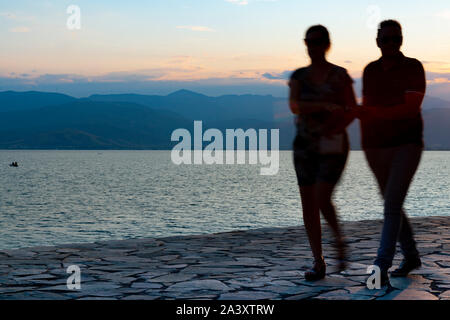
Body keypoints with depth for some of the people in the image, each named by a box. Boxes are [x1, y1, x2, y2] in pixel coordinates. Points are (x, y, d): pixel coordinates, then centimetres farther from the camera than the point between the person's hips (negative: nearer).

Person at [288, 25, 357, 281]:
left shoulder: (340, 75, -1)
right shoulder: (298, 76, 5)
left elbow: (352, 111, -3)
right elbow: (295, 106, -11)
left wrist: (335, 129, -20)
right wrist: (325, 106, -24)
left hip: (333, 146, -3)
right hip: (305, 145, 4)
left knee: (322, 200, -18)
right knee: (308, 204, 0)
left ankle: (339, 240, 11)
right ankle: (319, 263, 10)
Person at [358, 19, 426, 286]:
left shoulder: (413, 68, -6)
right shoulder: (370, 71, 9)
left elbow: (410, 107, -17)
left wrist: (374, 113, -24)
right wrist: (365, 143, 7)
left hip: (407, 144, -5)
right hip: (376, 147, 6)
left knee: (392, 203, -16)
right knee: (392, 204, 13)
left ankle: (381, 266, -17)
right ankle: (411, 257, 30)